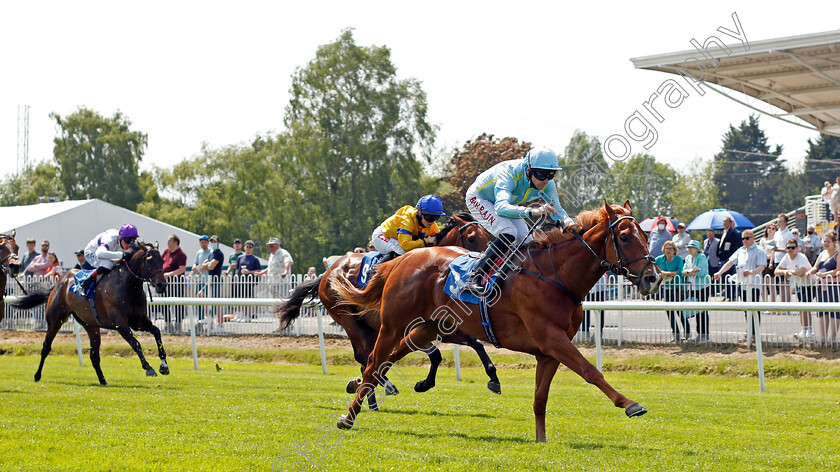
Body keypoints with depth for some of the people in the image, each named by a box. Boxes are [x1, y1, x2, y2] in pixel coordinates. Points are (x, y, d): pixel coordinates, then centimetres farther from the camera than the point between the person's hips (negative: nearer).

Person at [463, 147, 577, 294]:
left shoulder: (547, 184, -23)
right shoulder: (509, 173, -43)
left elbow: (556, 208, -20)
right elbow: (501, 208, -56)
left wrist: (568, 222, -45)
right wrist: (532, 211, -70)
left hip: (507, 202, 7)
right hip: (479, 198, -7)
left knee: (526, 242, -6)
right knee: (508, 233, -29)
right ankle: (474, 278, -26)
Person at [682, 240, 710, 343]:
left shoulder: (702, 257, -6)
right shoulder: (688, 258, 15)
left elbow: (701, 272, -17)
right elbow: (683, 271, 6)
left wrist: (688, 272, -7)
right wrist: (692, 271, -12)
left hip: (702, 287, -7)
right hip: (691, 287, 7)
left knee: (702, 311, -6)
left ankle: (705, 334, -2)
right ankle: (699, 334, 13)